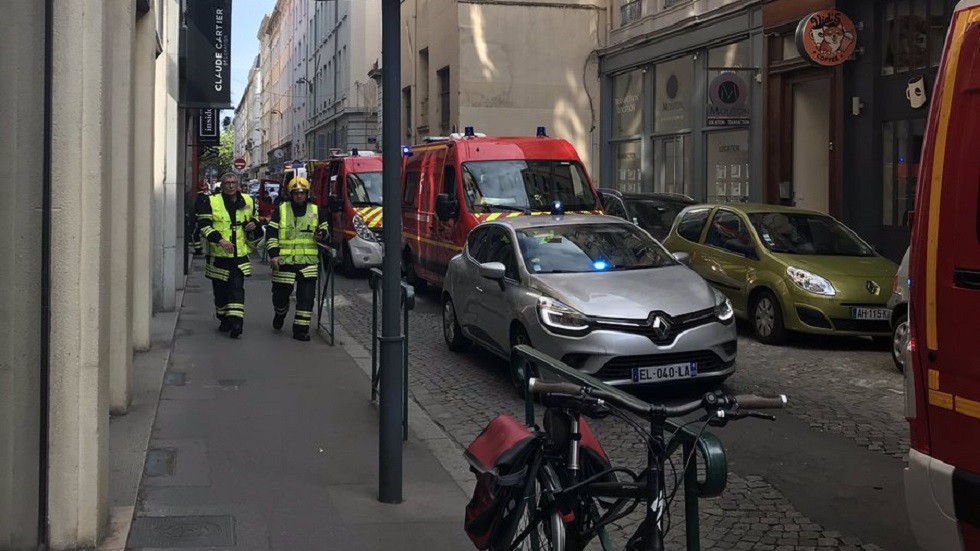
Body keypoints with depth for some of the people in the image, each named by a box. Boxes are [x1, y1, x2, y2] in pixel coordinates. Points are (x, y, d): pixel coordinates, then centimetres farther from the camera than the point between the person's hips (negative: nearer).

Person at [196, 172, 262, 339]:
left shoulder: (247, 201, 8)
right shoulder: (211, 202, -4)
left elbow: (253, 217, 25)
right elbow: (203, 225, -11)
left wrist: (254, 223, 0)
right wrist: (220, 240, -24)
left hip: (240, 254, 1)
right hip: (218, 255, -1)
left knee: (237, 288, -8)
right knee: (221, 290, 9)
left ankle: (236, 322, -13)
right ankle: (224, 320, 26)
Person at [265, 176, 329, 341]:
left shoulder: (316, 210, 9)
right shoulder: (281, 210, 4)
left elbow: (325, 228, 19)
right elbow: (271, 233, 3)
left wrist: (322, 234, -6)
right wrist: (273, 254, -8)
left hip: (308, 261, 1)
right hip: (284, 261, -1)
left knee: (306, 297, -6)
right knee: (281, 293, 9)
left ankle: (301, 329, 0)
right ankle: (280, 314, 42)